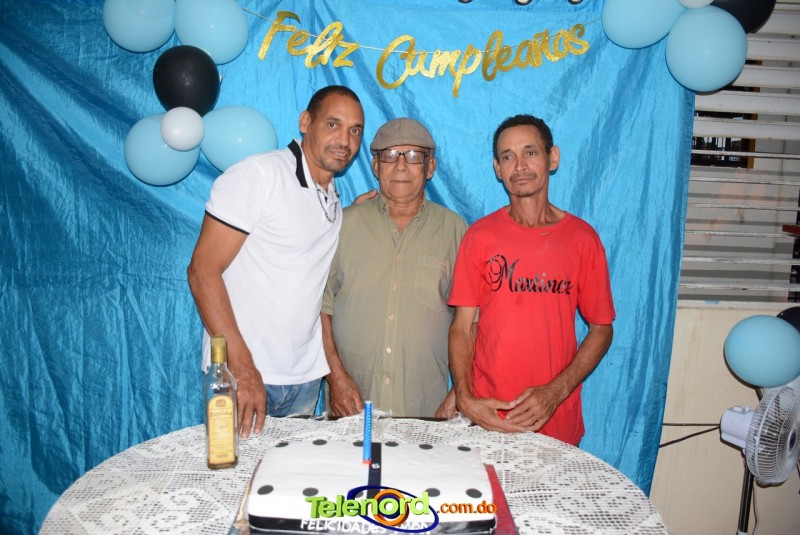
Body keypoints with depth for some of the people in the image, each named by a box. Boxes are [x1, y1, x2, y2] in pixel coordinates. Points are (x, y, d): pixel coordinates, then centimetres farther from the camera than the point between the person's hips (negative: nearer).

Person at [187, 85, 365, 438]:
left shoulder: (334, 200, 11)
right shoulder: (259, 174, -11)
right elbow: (202, 270, -16)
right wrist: (242, 368, -21)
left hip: (306, 380, 7)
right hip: (242, 374, -6)